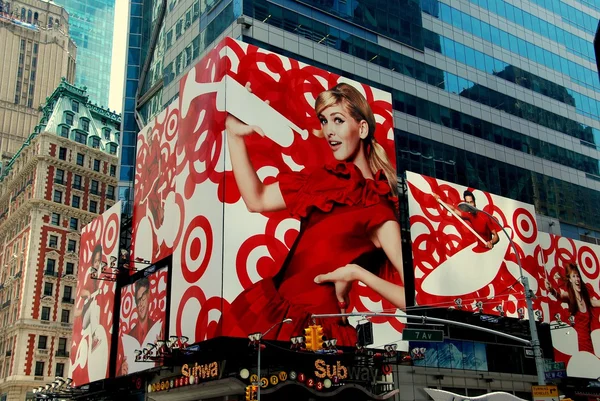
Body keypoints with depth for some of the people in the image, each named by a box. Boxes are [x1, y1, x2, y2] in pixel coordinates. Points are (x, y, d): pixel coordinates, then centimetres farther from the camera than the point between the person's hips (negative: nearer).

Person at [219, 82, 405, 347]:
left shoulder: (378, 211, -12)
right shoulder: (323, 179, 8)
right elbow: (256, 200, 9)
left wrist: (357, 273, -22)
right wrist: (235, 134, 4)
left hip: (313, 326, -6)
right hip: (271, 305, 6)